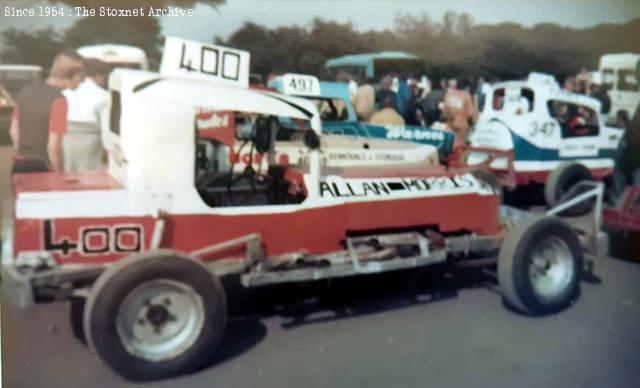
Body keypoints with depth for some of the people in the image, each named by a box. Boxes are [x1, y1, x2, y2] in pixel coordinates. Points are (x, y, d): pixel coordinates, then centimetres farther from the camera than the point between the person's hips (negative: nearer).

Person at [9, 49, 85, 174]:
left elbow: (14, 131, 11)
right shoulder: (58, 100, -19)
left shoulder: (26, 90, 3)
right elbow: (53, 146, -20)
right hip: (42, 169, -7)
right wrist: (59, 175, -6)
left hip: (19, 167, 7)